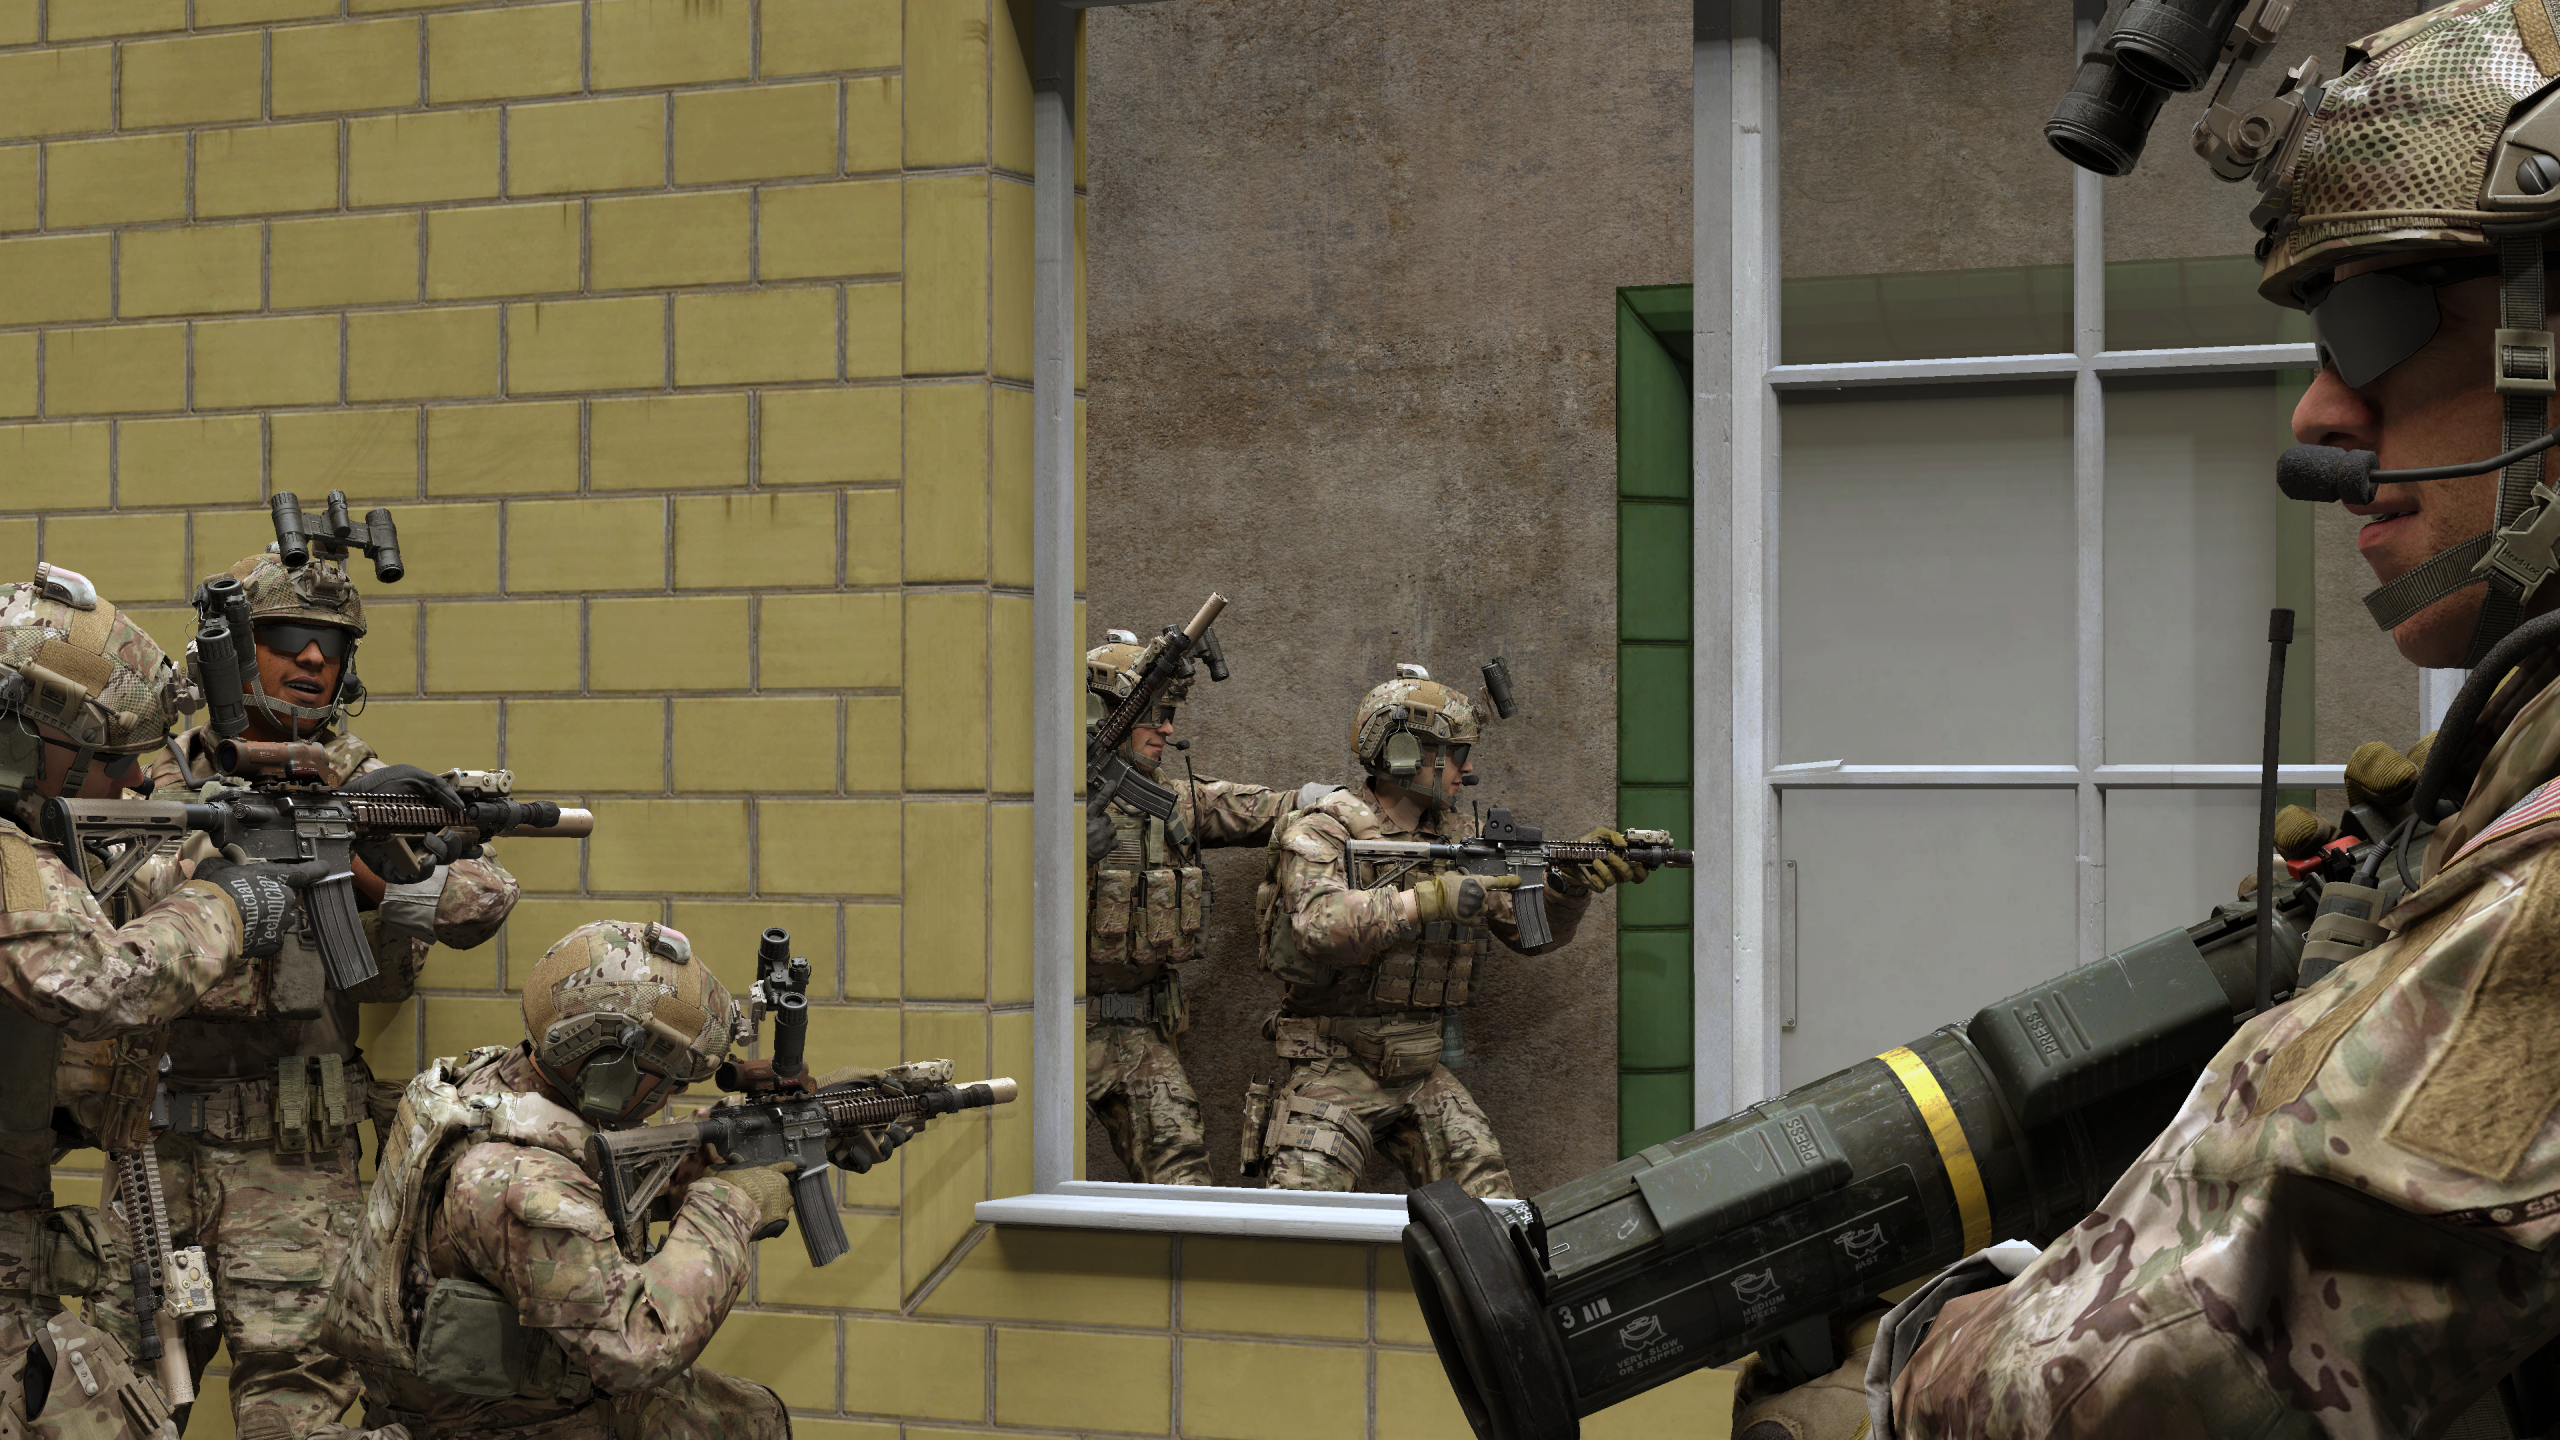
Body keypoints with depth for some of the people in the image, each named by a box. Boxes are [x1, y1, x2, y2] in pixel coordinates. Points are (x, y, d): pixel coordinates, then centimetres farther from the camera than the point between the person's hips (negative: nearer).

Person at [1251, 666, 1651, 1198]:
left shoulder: (1460, 836, 10)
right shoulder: (1322, 831, -10)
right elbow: (1320, 926, -29)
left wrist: (1574, 879, -7)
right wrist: (1431, 899, -33)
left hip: (1423, 1074, 6)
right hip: (1334, 1072, -6)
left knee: (1492, 1208, -5)